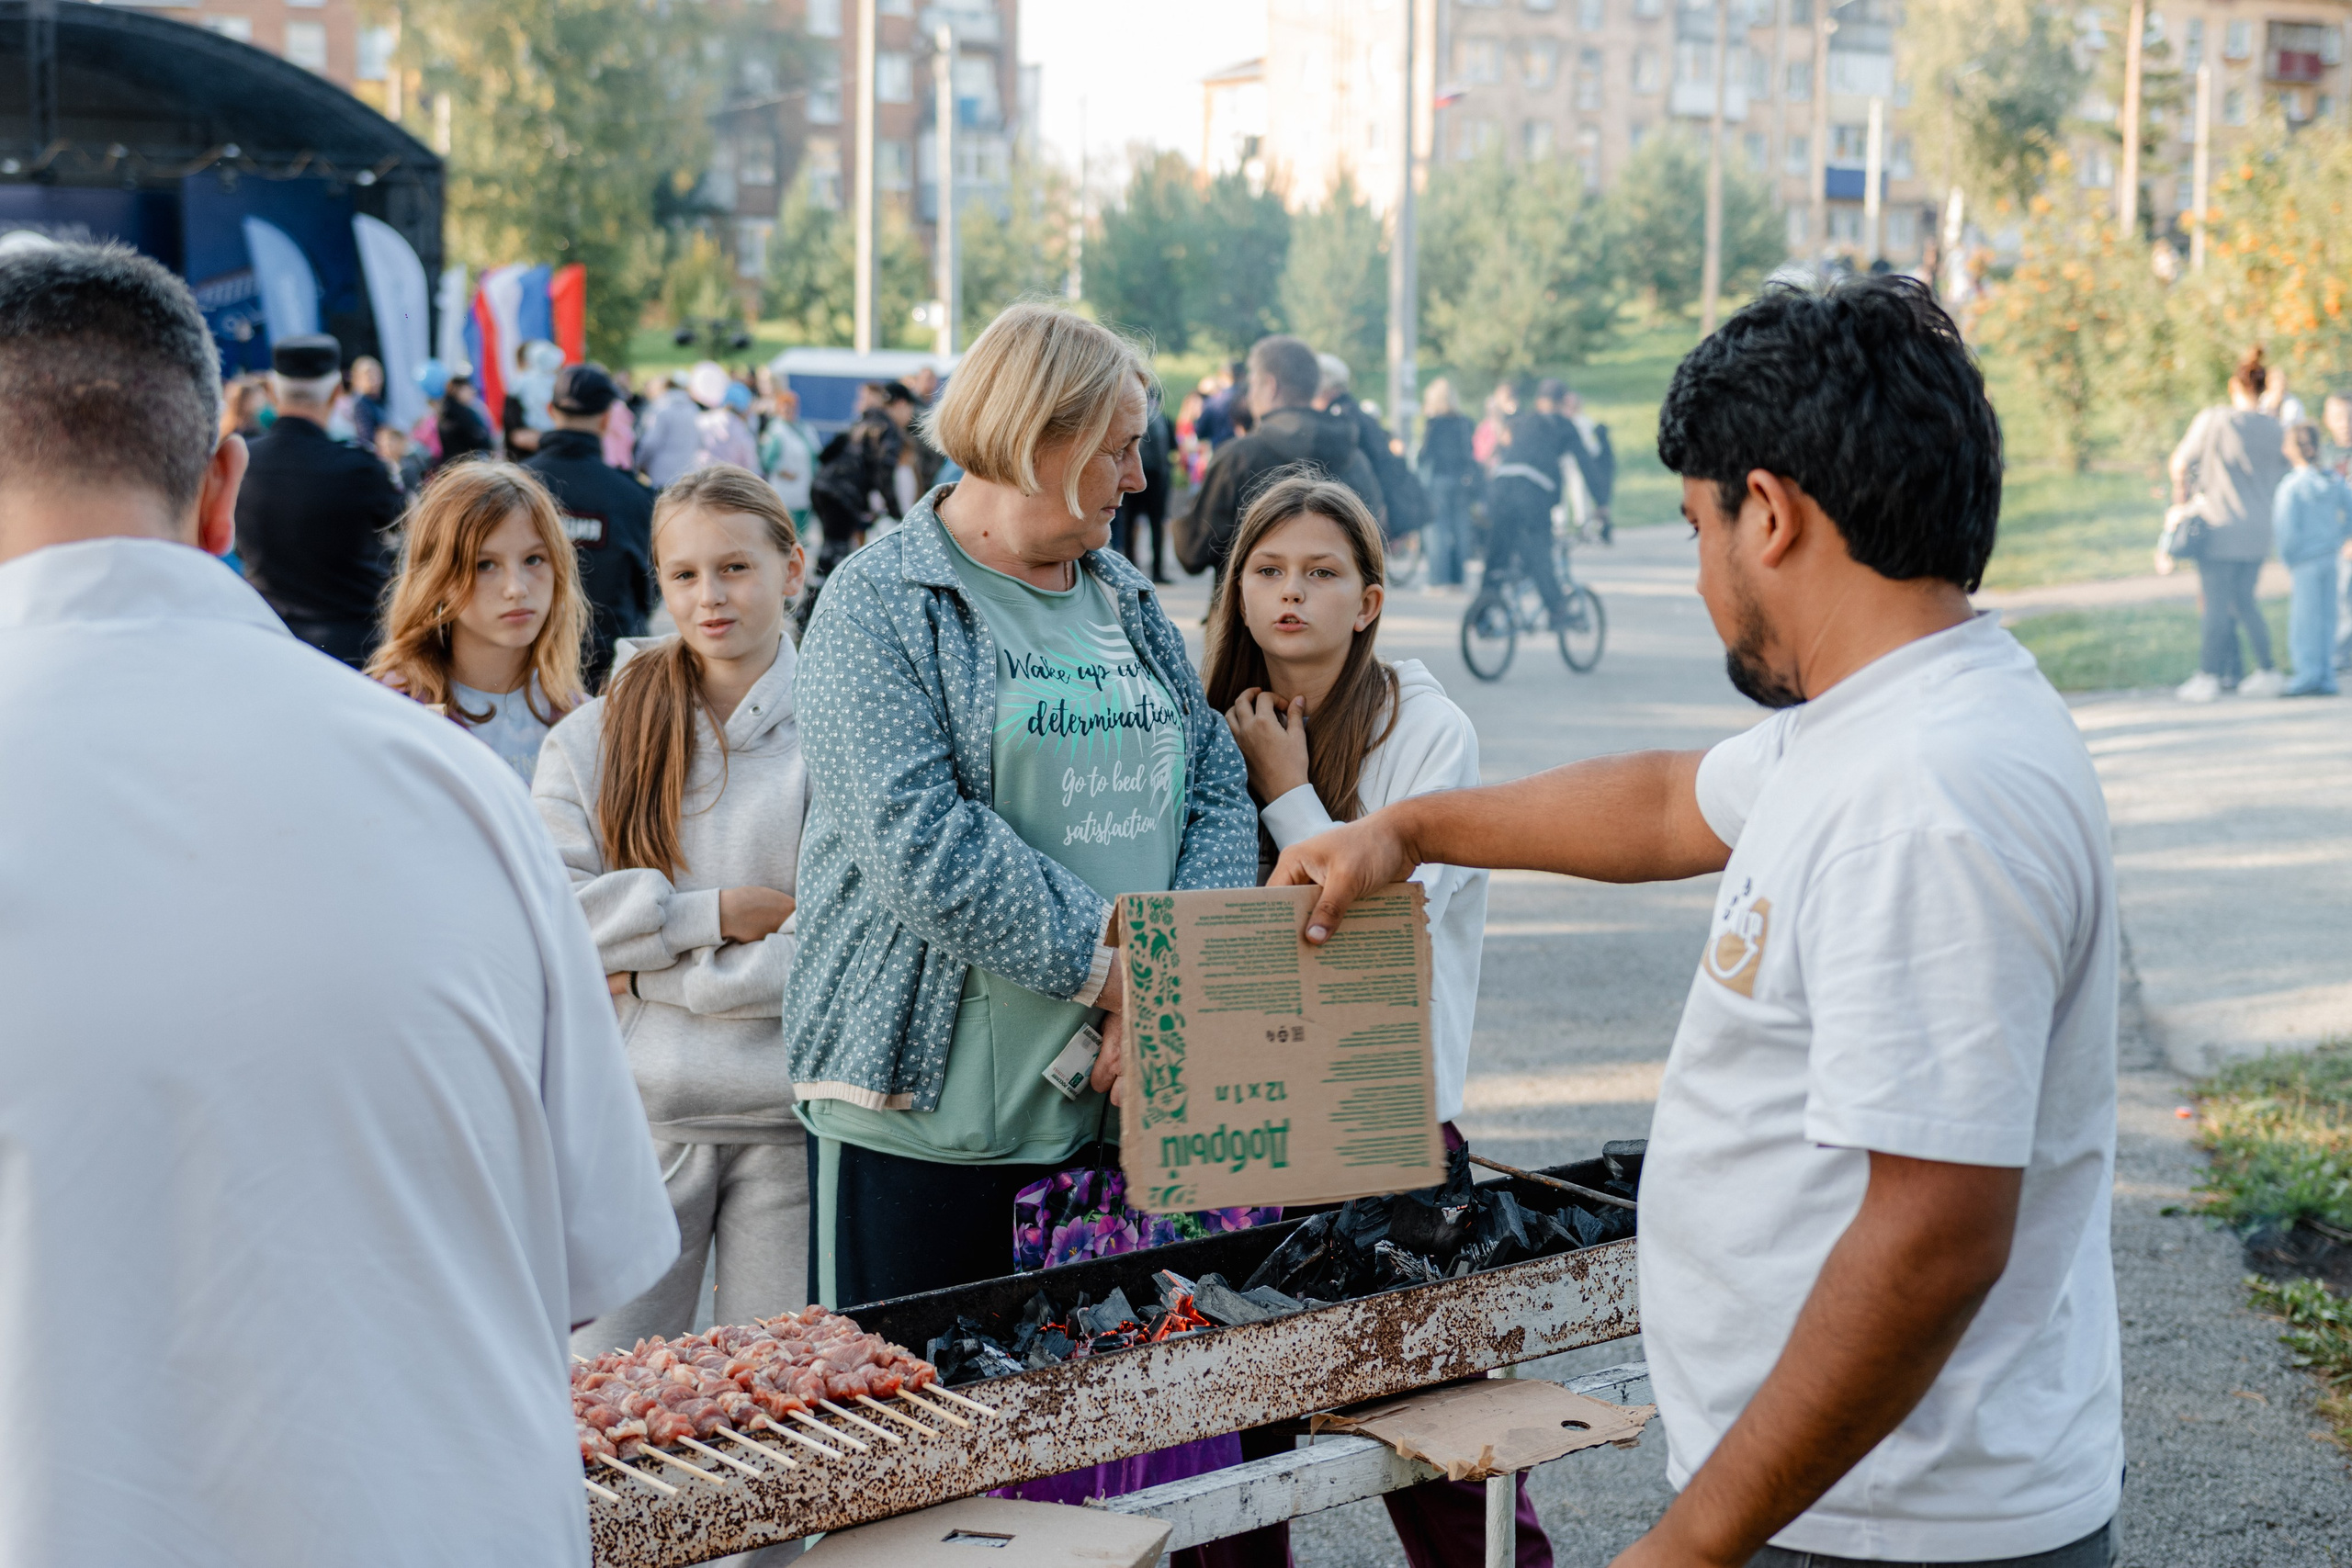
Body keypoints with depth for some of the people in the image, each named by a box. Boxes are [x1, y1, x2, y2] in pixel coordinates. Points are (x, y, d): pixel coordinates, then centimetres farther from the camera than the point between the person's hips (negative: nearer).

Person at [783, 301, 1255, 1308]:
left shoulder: (1126, 600, 14)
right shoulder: (879, 603, -7)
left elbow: (1219, 793, 8)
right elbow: (919, 843, -18)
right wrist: (1112, 967, -19)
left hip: (1115, 1108, 6)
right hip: (923, 1110, -6)